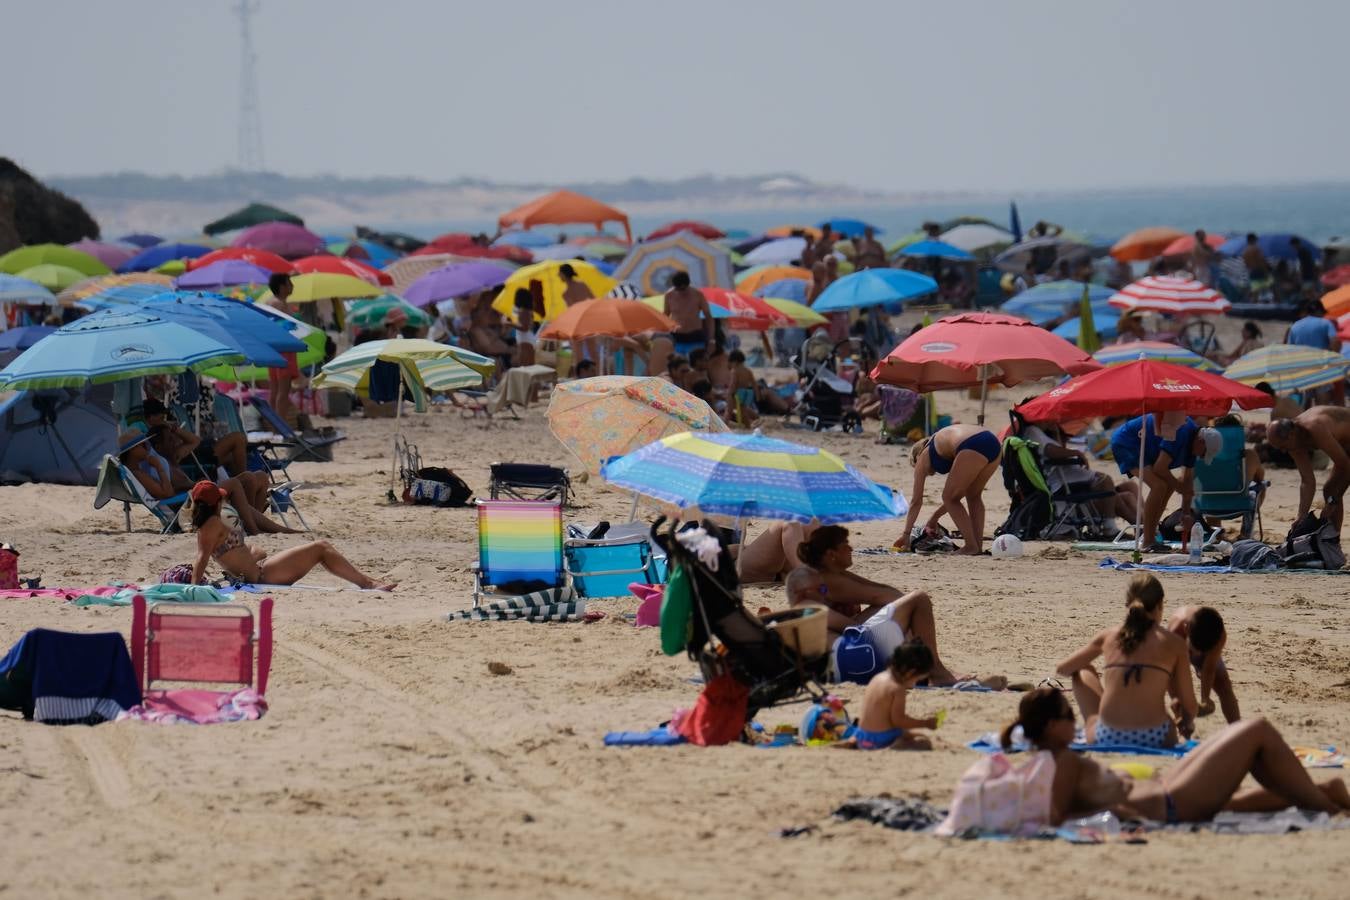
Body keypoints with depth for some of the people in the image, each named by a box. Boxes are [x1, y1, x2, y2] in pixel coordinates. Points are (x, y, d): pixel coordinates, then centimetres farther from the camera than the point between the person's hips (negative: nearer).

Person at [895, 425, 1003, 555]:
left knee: (950, 498, 12)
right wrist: (934, 518, 49)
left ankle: (971, 546, 5)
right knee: (974, 496, 26)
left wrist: (906, 533, 31)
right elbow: (956, 495, 44)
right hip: (995, 443, 7)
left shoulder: (923, 457, 23)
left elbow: (916, 501, 25)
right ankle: (978, 546, 19)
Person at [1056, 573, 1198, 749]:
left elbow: (1063, 668, 21)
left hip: (1106, 739, 1)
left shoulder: (1108, 637, 7)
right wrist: (1188, 723, 26)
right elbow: (1188, 704, 3)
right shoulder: (1173, 643, 1)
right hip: (1154, 740, -1)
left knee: (1084, 673, 28)